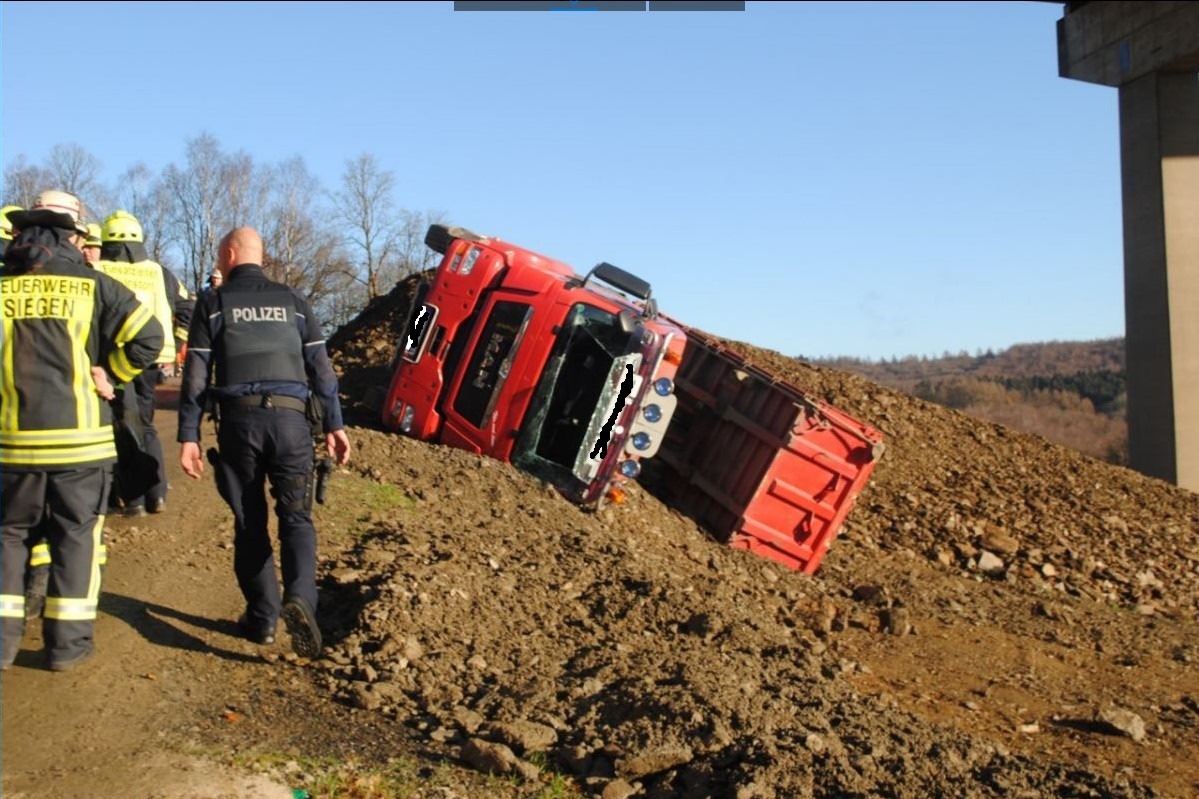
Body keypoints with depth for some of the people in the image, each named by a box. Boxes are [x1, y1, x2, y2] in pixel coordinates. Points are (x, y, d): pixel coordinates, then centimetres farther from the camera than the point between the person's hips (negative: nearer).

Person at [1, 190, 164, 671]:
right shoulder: (93, 285, -2)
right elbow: (147, 338, -9)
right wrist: (109, 373, 2)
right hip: (79, 436, -2)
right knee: (75, 535, 8)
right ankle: (67, 642, 10)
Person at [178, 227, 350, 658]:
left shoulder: (213, 302, 7)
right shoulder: (292, 300, 13)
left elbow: (196, 374, 2)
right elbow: (320, 366, 7)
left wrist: (189, 436, 3)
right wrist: (334, 424, 8)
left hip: (239, 420, -1)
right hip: (290, 417, 1)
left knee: (249, 523, 10)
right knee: (296, 517, 2)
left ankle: (262, 618, 13)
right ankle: (299, 598, -21)